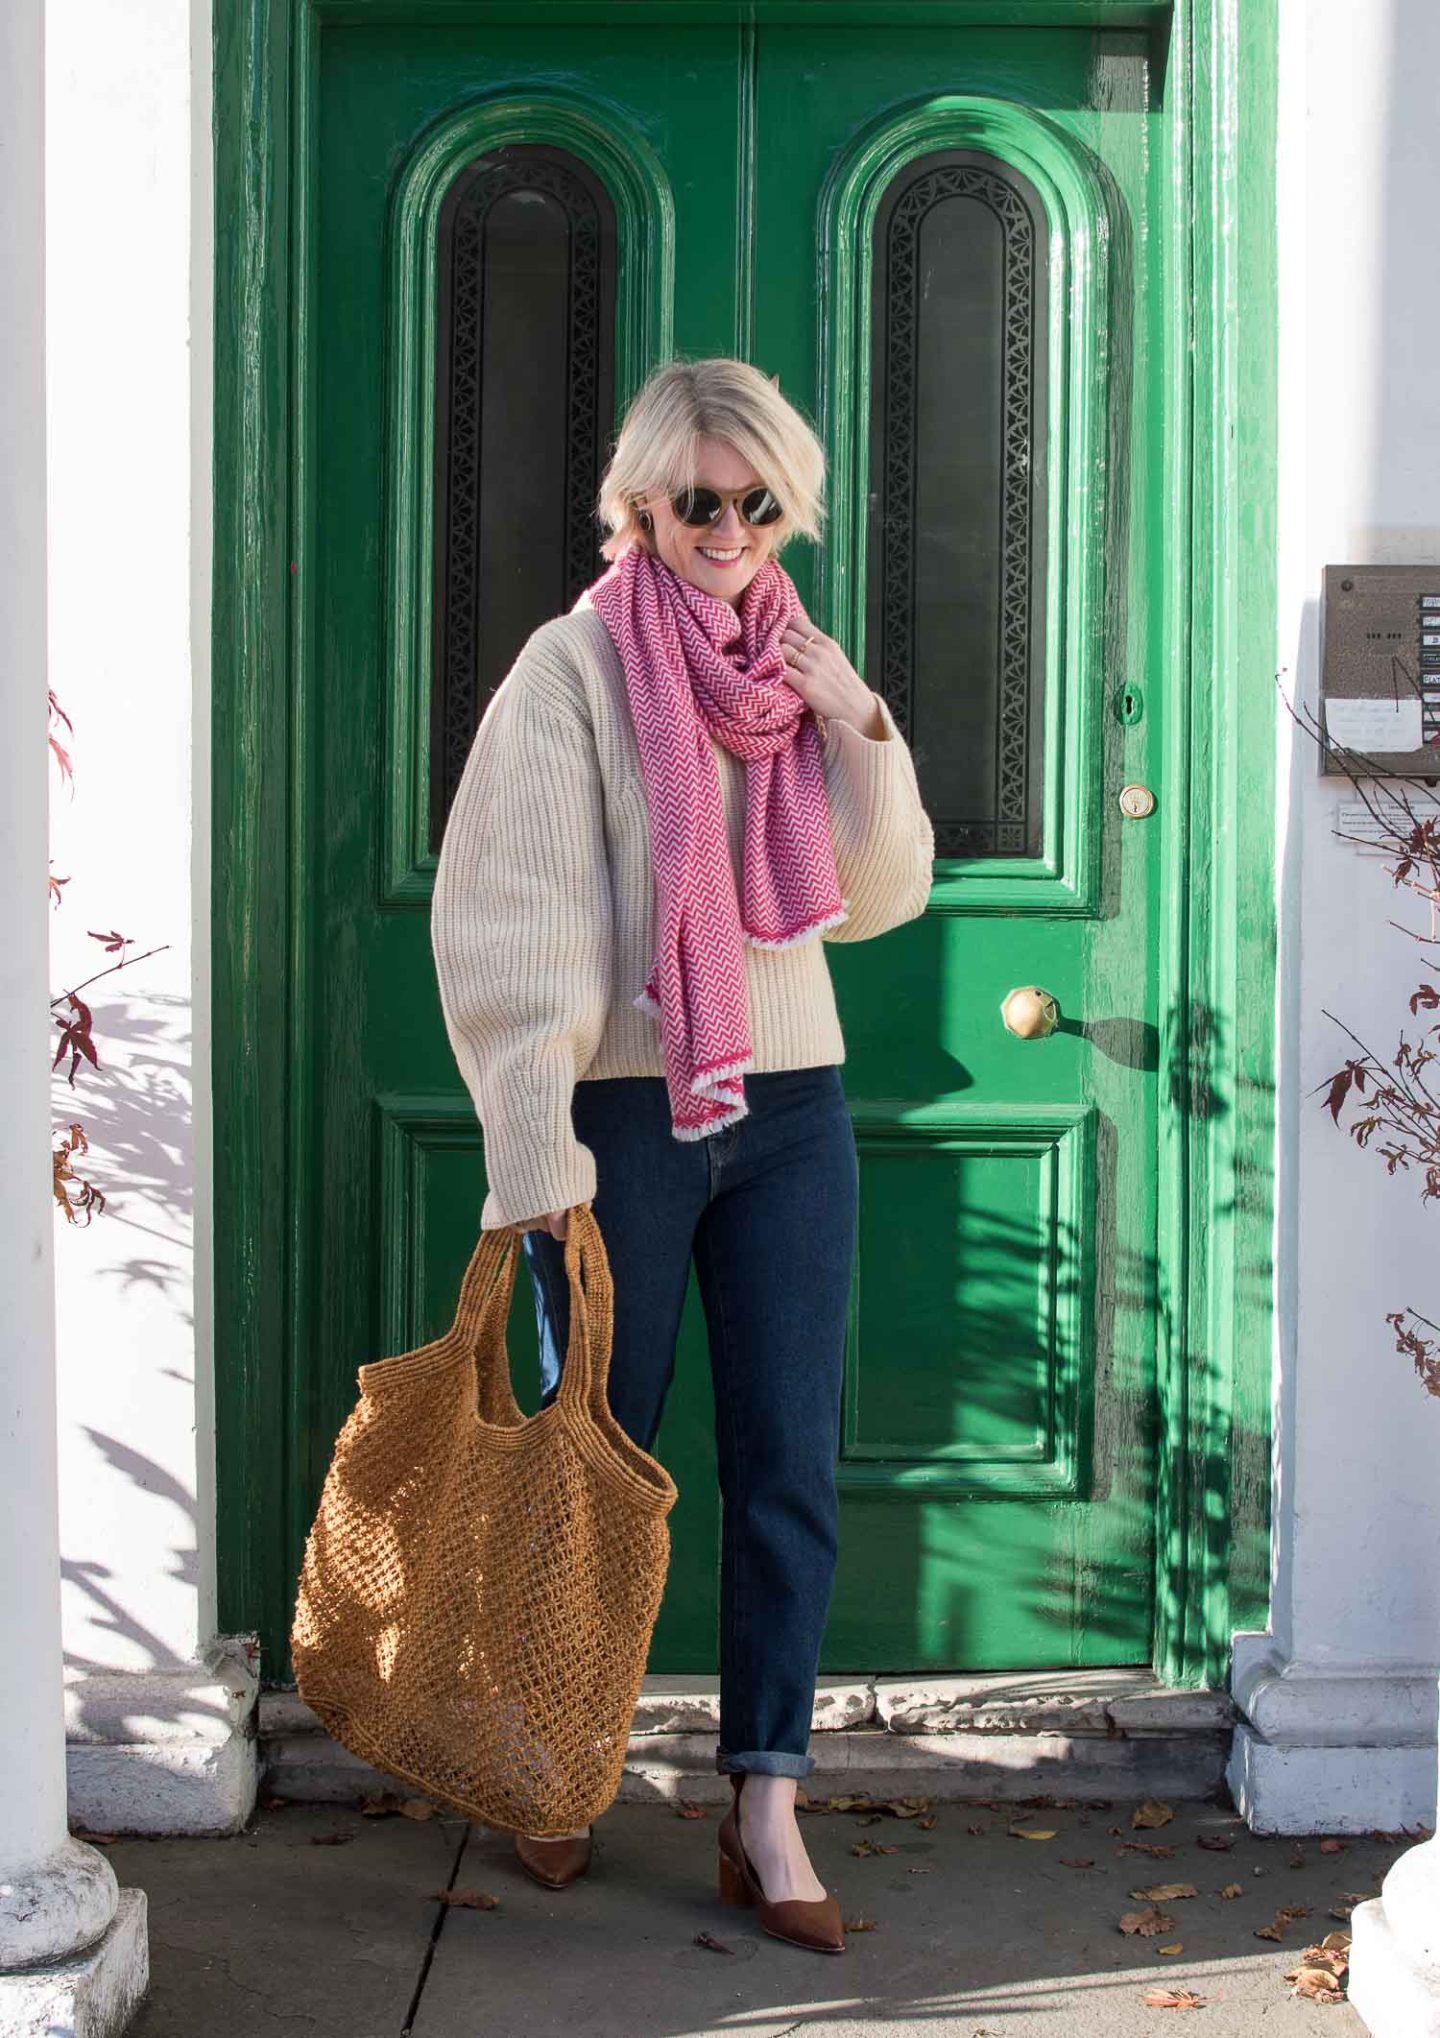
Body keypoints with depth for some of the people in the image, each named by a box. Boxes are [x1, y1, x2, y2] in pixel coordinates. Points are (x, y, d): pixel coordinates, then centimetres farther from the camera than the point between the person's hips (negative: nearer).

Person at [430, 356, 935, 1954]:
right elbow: (522, 925, -13)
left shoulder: (797, 665, 9)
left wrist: (865, 735, -7)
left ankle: (765, 1815, 13)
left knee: (789, 1465, 4)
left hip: (790, 1107, 4)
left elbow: (877, 897, 8)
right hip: (627, 1114, -4)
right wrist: (539, 1152, -18)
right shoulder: (575, 665, -7)